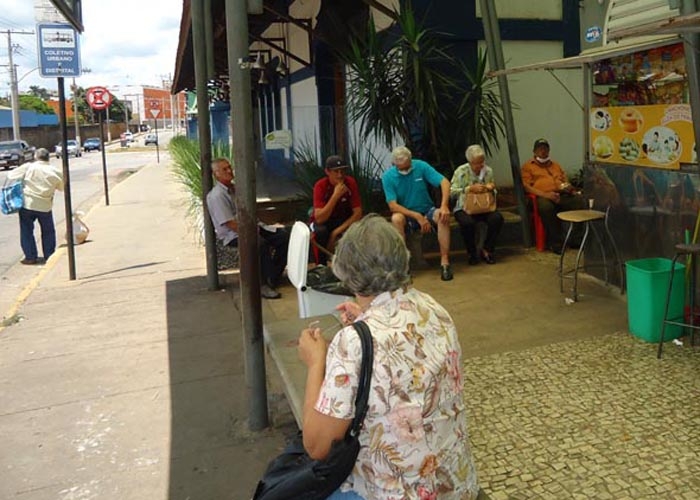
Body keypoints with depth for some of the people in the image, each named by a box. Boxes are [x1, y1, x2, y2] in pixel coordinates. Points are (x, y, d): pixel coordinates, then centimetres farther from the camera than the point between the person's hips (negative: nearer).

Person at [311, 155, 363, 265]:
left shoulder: (351, 182, -17)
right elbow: (319, 219, -32)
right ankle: (321, 266, -14)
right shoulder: (320, 186, -23)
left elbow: (358, 213, -17)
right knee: (321, 231, -35)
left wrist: (337, 231, -27)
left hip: (344, 219, 2)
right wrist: (336, 195, -39)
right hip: (324, 220, -2)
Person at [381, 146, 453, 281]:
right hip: (407, 215, -1)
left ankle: (444, 261, -29)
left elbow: (445, 182, -16)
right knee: (396, 218, -35)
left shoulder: (421, 166, -9)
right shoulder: (388, 177, -12)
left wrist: (444, 206, -32)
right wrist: (417, 217, -27)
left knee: (443, 216, -31)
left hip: (427, 211, 1)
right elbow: (393, 205, -18)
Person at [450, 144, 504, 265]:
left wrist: (491, 189, -9)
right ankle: (472, 253, -10)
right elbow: (452, 191, -13)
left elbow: (494, 194, 15)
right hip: (464, 208, -3)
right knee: (468, 222, -37)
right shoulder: (461, 171, -4)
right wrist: (470, 189, -21)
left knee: (497, 218, -29)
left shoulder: (488, 171, 6)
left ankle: (487, 250, -8)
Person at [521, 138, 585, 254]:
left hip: (562, 196, 4)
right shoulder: (528, 166, 15)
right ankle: (556, 242, -29)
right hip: (543, 197, -4)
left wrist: (568, 187, 3)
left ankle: (577, 237, -16)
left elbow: (566, 181, 31)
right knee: (546, 206, -41)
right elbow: (527, 186, 1)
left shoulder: (556, 165, 33)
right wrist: (545, 194, -15)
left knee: (580, 200, -26)